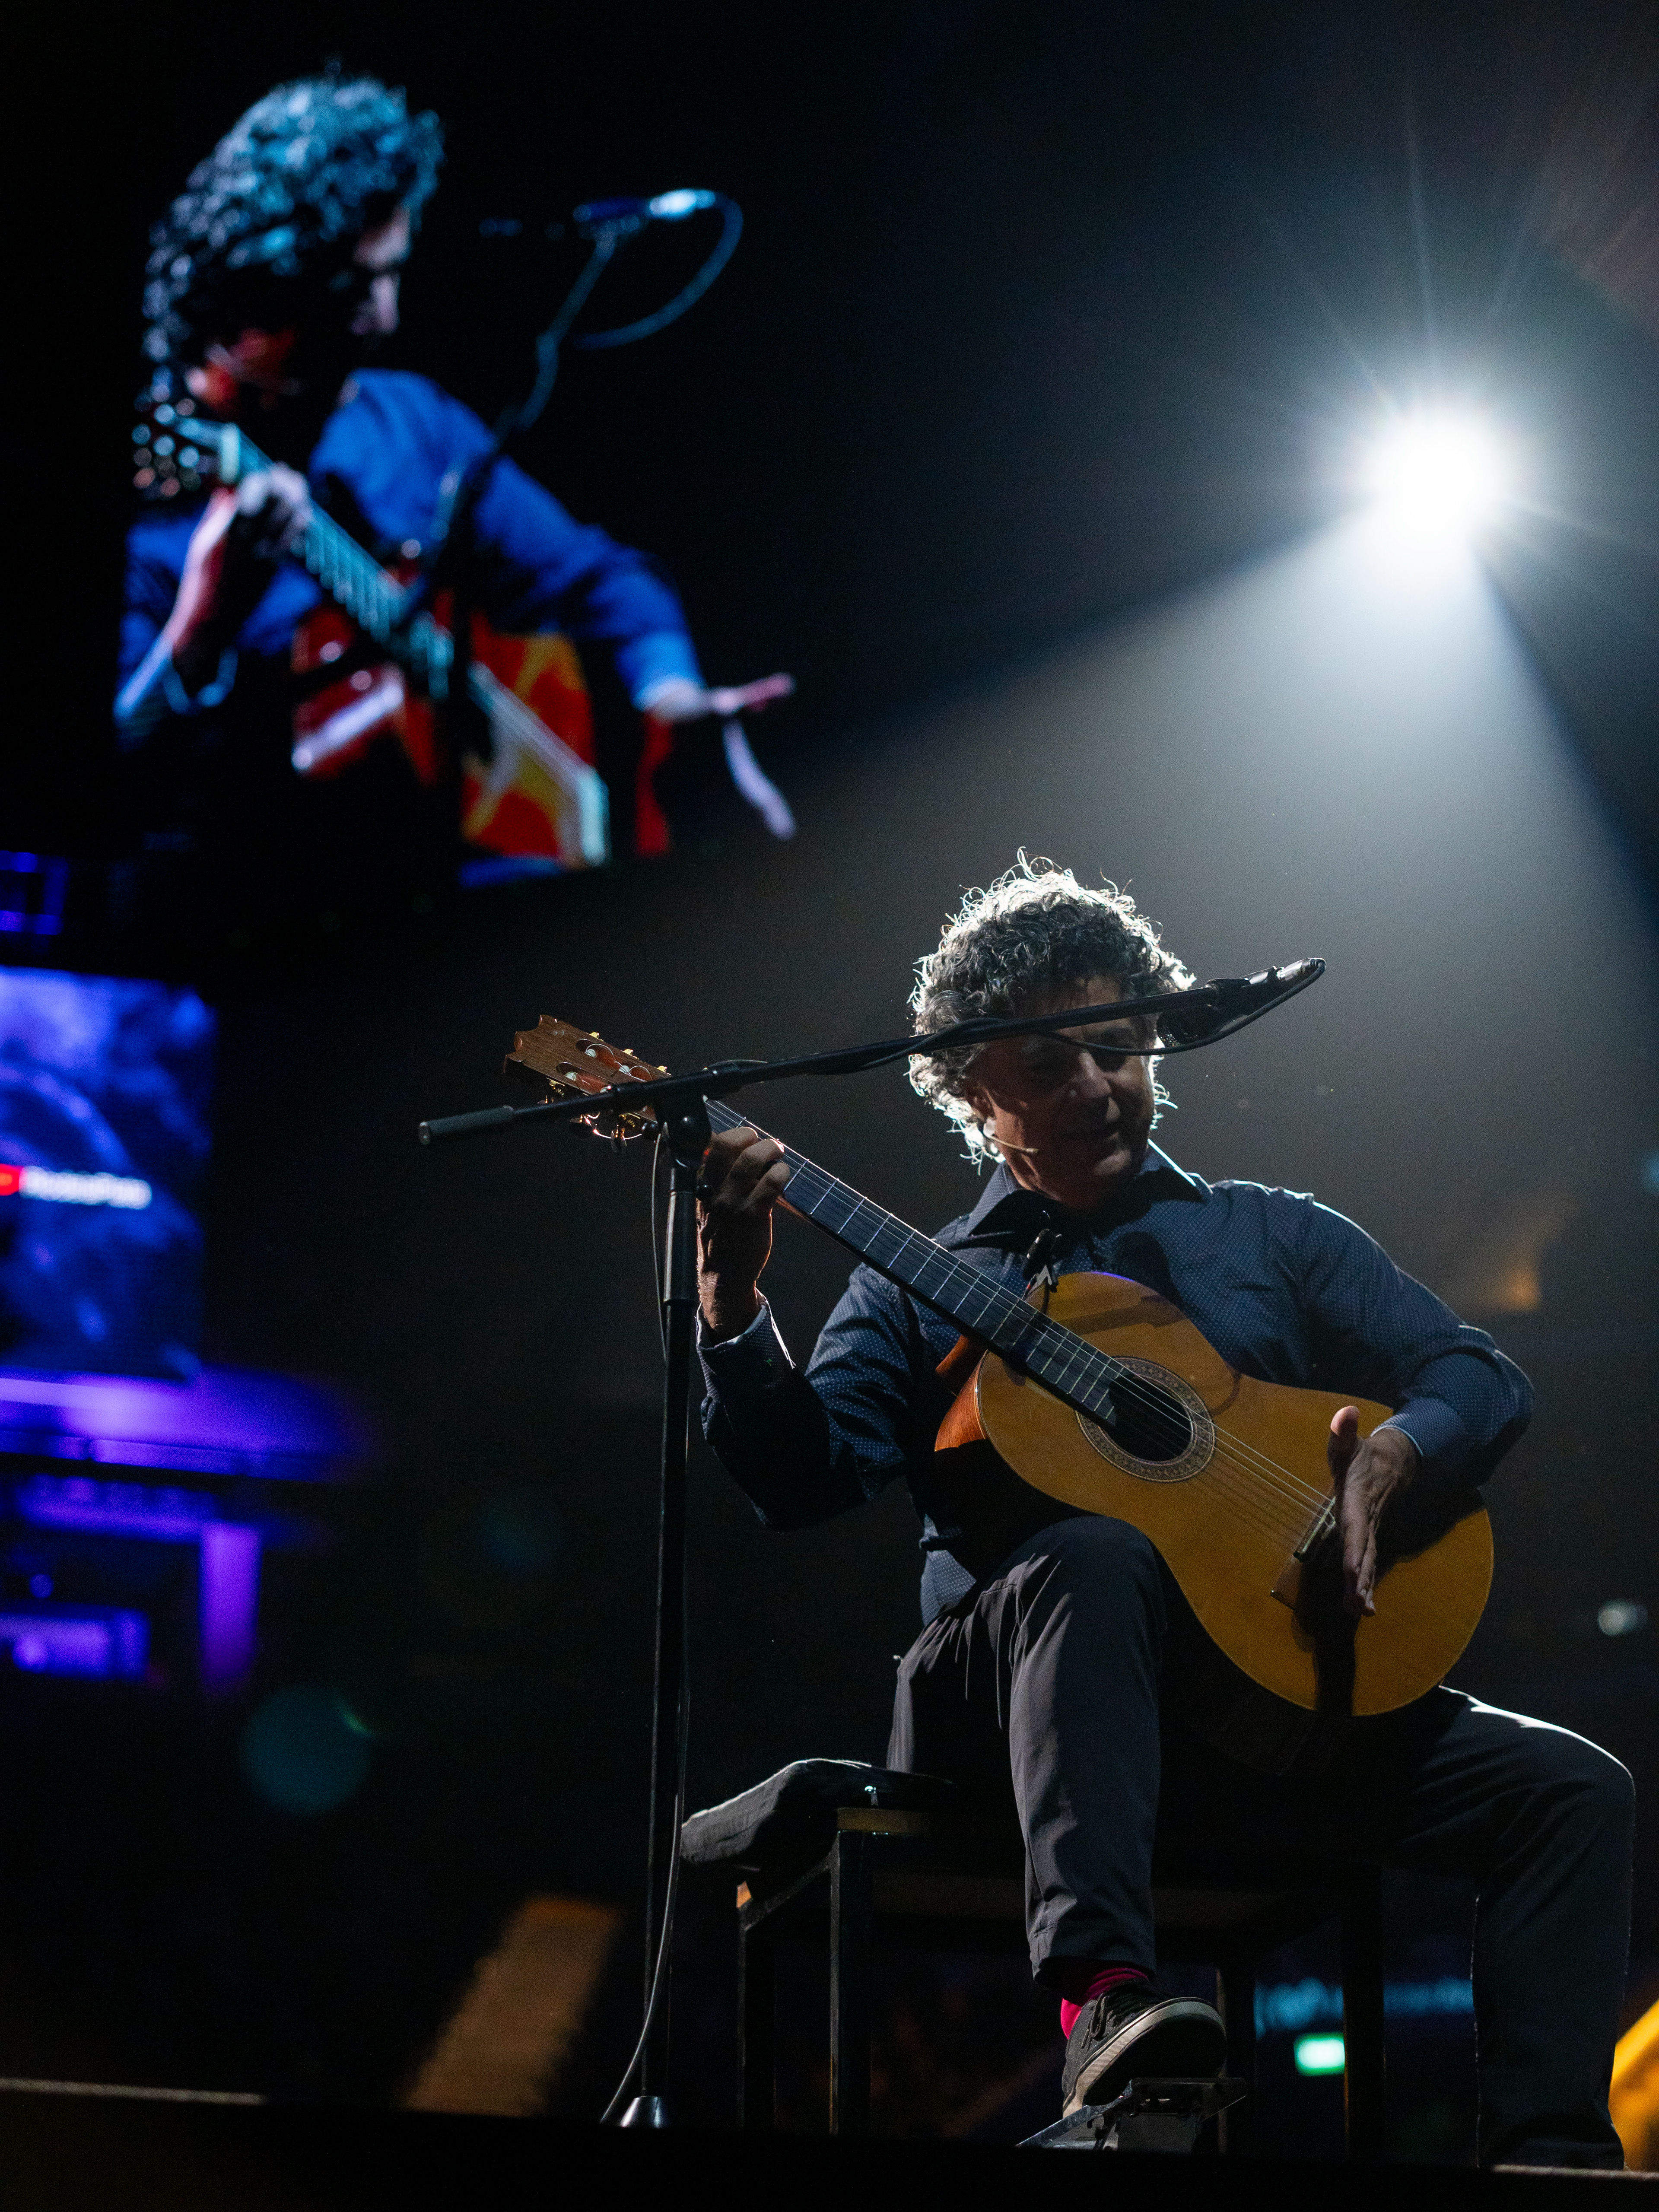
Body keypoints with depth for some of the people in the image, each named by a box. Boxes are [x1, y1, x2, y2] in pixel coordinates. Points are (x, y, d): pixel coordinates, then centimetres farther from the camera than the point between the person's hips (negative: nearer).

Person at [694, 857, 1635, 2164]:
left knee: (1572, 1789, -15)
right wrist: (734, 1307, -19)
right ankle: (1105, 1998, -49)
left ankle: (1546, 2150, -23)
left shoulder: (1273, 1238, 19)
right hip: (1006, 1701, -3)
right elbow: (805, 1480, -1)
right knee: (1094, 1559, -38)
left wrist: (1388, 1457, -14)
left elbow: (1484, 1381, 9)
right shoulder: (920, 1288, 15)